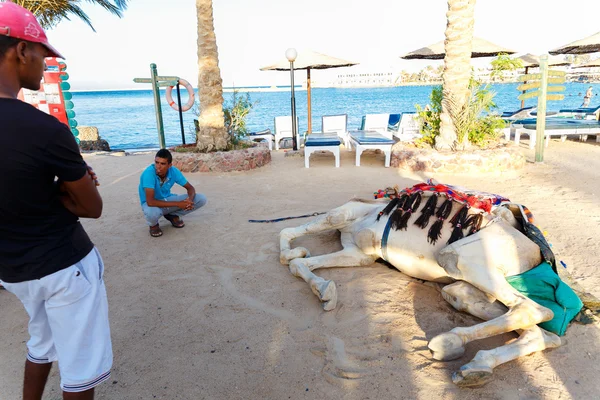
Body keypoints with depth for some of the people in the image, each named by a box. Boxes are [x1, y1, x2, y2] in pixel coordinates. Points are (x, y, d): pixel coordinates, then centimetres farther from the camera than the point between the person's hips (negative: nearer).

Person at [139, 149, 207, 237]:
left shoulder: (174, 171, -17)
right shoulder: (148, 173, -31)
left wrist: (190, 199, -29)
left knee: (201, 199, -12)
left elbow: (190, 188, -5)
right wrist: (177, 204, -34)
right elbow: (150, 202, -37)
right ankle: (153, 225, -3)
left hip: (167, 199, 5)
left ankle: (173, 216, 10)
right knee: (152, 212, -43)